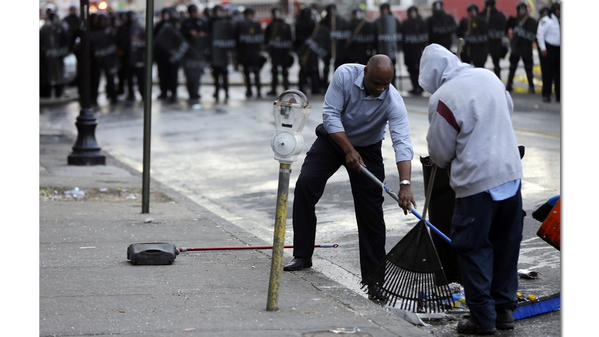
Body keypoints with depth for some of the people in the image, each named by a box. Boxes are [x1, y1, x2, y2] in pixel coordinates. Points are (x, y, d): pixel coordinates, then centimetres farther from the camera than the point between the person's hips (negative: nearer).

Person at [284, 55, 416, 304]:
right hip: (334, 138, 1)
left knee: (371, 213, -7)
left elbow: (402, 143, -38)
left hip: (368, 148, -1)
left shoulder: (393, 101, -30)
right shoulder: (345, 75, -27)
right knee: (305, 186, -15)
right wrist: (349, 151, -30)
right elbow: (331, 115, -23)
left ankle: (374, 281, -3)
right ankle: (302, 256, -4)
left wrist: (405, 184, -49)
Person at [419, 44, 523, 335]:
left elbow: (439, 153, -6)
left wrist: (447, 162, 16)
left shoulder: (442, 98, -15)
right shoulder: (489, 76, 6)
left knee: (474, 250, 4)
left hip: (477, 182, -7)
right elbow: (509, 109, 24)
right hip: (511, 175, 7)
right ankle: (505, 309, 23)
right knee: (506, 245, 15)